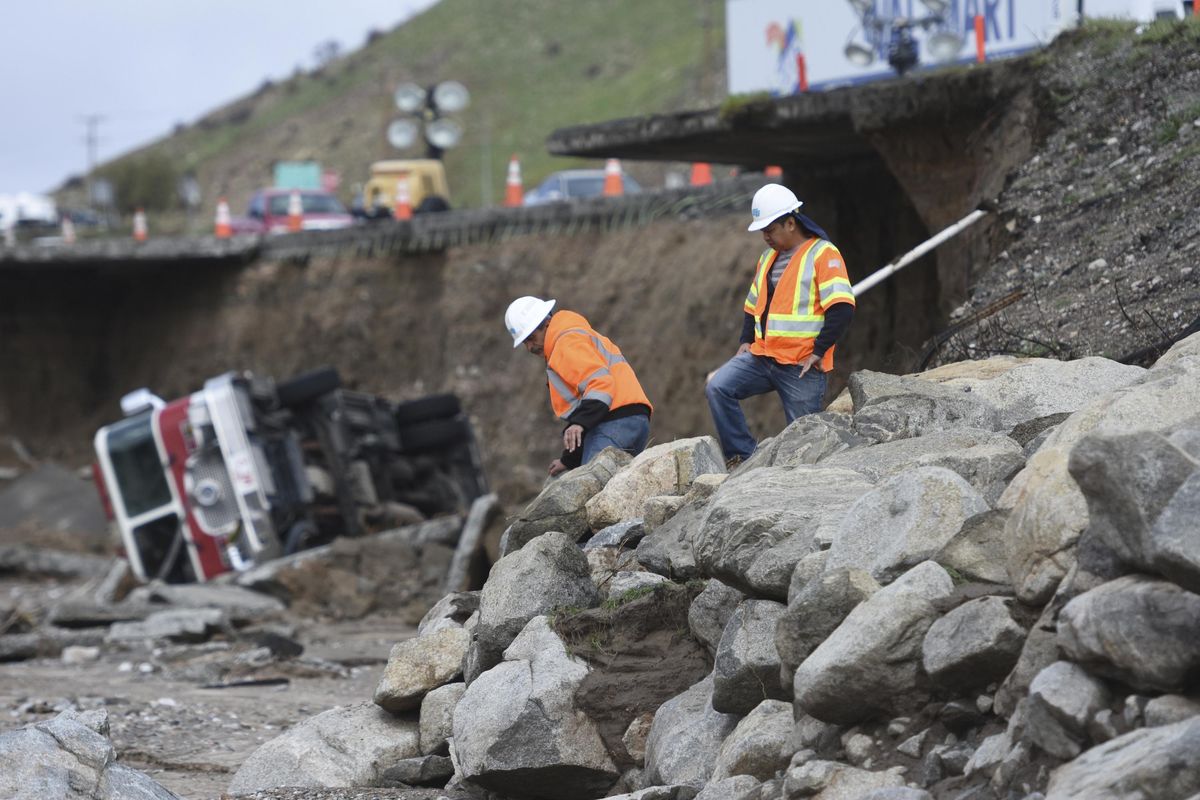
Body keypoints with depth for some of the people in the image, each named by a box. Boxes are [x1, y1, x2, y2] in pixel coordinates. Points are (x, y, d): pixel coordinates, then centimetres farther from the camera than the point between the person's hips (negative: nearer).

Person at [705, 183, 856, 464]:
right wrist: (746, 340, 11)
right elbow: (753, 304, 27)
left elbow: (842, 308, -17)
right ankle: (743, 455, -12)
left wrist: (818, 351, -16)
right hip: (761, 356, 7)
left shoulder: (822, 254, -8)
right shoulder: (769, 256, 17)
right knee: (717, 387, -14)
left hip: (801, 365, -7)